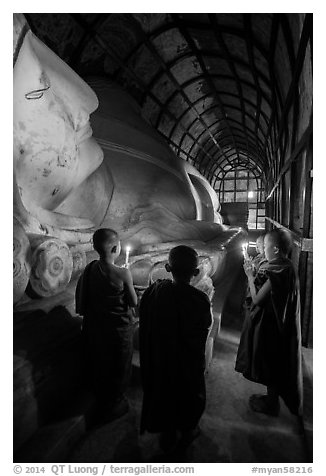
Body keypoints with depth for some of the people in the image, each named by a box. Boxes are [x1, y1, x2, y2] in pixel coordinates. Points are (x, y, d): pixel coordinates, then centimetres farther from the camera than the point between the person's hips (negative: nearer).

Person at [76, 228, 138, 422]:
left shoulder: (90, 268, -11)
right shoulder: (123, 273, -27)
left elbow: (82, 299, -1)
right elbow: (133, 302, -15)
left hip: (95, 326, 6)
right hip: (119, 328, -5)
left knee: (98, 364, 28)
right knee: (119, 369, 20)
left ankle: (101, 400, 54)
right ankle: (114, 406, 42)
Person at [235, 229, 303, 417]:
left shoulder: (276, 272, -28)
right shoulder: (287, 267, 1)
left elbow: (257, 299, -23)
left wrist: (250, 276, -14)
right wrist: (257, 274, 4)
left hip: (270, 326, -9)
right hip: (282, 325, 9)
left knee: (271, 366, 11)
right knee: (276, 365, 23)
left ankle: (271, 404, 32)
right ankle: (272, 398, 42)